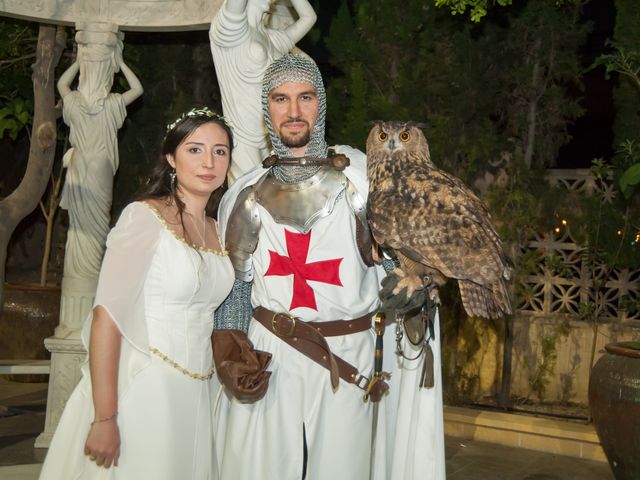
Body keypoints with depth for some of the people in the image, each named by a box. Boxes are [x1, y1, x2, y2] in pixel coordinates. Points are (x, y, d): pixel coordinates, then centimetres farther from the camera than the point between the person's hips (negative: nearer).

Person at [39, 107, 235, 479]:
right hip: (142, 389, -7)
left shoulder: (219, 231, 10)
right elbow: (107, 316, -18)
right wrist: (104, 418, -21)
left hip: (197, 393, 7)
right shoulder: (145, 217, -12)